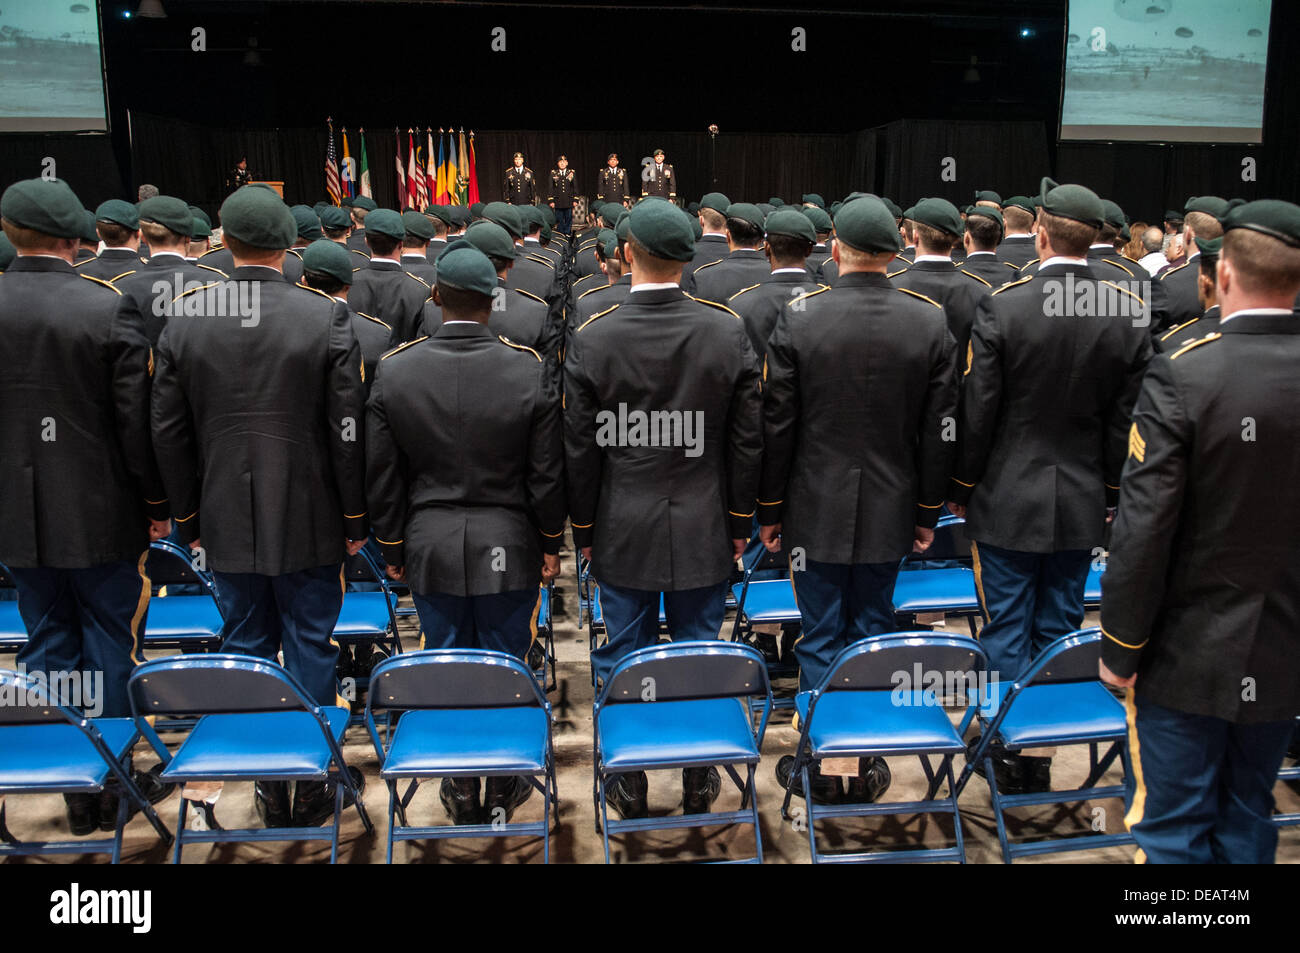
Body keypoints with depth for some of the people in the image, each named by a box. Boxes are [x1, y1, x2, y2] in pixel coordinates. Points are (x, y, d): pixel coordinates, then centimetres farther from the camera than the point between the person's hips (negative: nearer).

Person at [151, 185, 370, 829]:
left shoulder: (185, 319, -2)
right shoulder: (327, 317, -11)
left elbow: (169, 431, 2)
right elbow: (348, 430, -10)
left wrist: (187, 517, 13)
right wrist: (355, 517, 1)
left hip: (226, 521, 2)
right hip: (308, 521, -2)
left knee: (245, 649, 14)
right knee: (310, 649, 10)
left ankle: (268, 787, 24)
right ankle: (312, 786, 21)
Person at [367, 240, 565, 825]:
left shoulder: (393, 370, -7)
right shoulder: (530, 370, -11)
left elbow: (382, 477, -1)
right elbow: (547, 473, -5)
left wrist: (393, 547, 11)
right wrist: (551, 542, 7)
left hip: (430, 547, 1)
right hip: (507, 547, -1)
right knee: (505, 668, 13)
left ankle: (462, 791, 28)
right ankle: (504, 790, 28)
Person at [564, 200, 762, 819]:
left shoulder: (591, 339, -12)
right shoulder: (729, 332, -8)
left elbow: (581, 450, -6)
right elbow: (747, 441, -3)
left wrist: (583, 529, 7)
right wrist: (740, 520, 9)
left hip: (622, 533, -1)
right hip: (703, 530, 1)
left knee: (624, 658, 13)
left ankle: (630, 786, 27)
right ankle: (699, 781, 29)